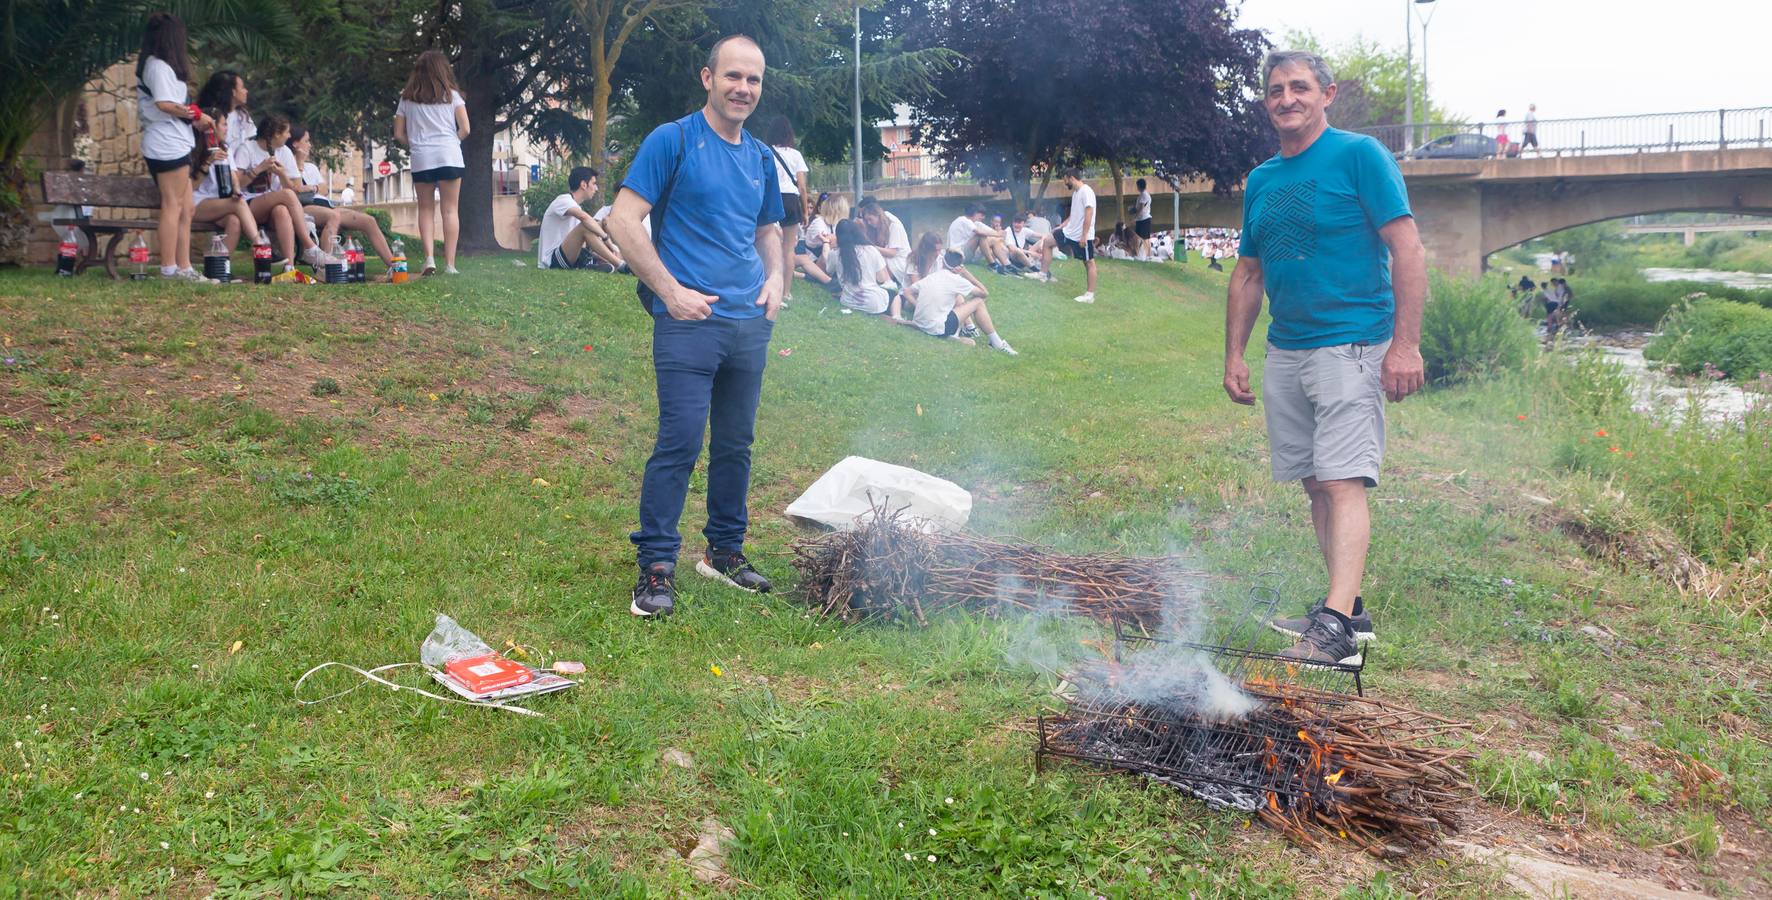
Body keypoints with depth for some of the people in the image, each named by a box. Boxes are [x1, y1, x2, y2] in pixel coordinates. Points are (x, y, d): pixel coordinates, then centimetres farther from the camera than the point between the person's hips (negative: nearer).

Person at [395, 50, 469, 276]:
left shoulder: (407, 99, 11)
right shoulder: (451, 95, 6)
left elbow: (399, 134, 9)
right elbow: (465, 130, 0)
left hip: (421, 158, 1)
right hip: (449, 155, -1)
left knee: (426, 209, 10)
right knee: (450, 210, 1)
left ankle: (429, 258, -7)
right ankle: (449, 264, -4)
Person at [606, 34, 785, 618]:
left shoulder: (760, 158, 14)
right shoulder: (672, 141, -5)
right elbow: (623, 220, -11)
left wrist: (775, 276, 8)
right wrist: (671, 291, -14)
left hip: (750, 323, 6)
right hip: (690, 323, -6)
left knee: (736, 444, 13)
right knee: (680, 443, -9)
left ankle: (725, 551, 27)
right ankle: (656, 567, 1)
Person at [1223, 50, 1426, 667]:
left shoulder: (1359, 155, -5)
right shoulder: (1260, 181, 15)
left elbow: (1407, 249, -10)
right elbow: (1248, 274, 20)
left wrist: (1406, 344, -16)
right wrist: (1234, 356, 14)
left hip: (1350, 344, -7)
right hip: (1284, 353, 7)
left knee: (1343, 481, -14)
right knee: (1315, 483, 9)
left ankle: (1336, 625, -19)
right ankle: (1350, 607, 18)